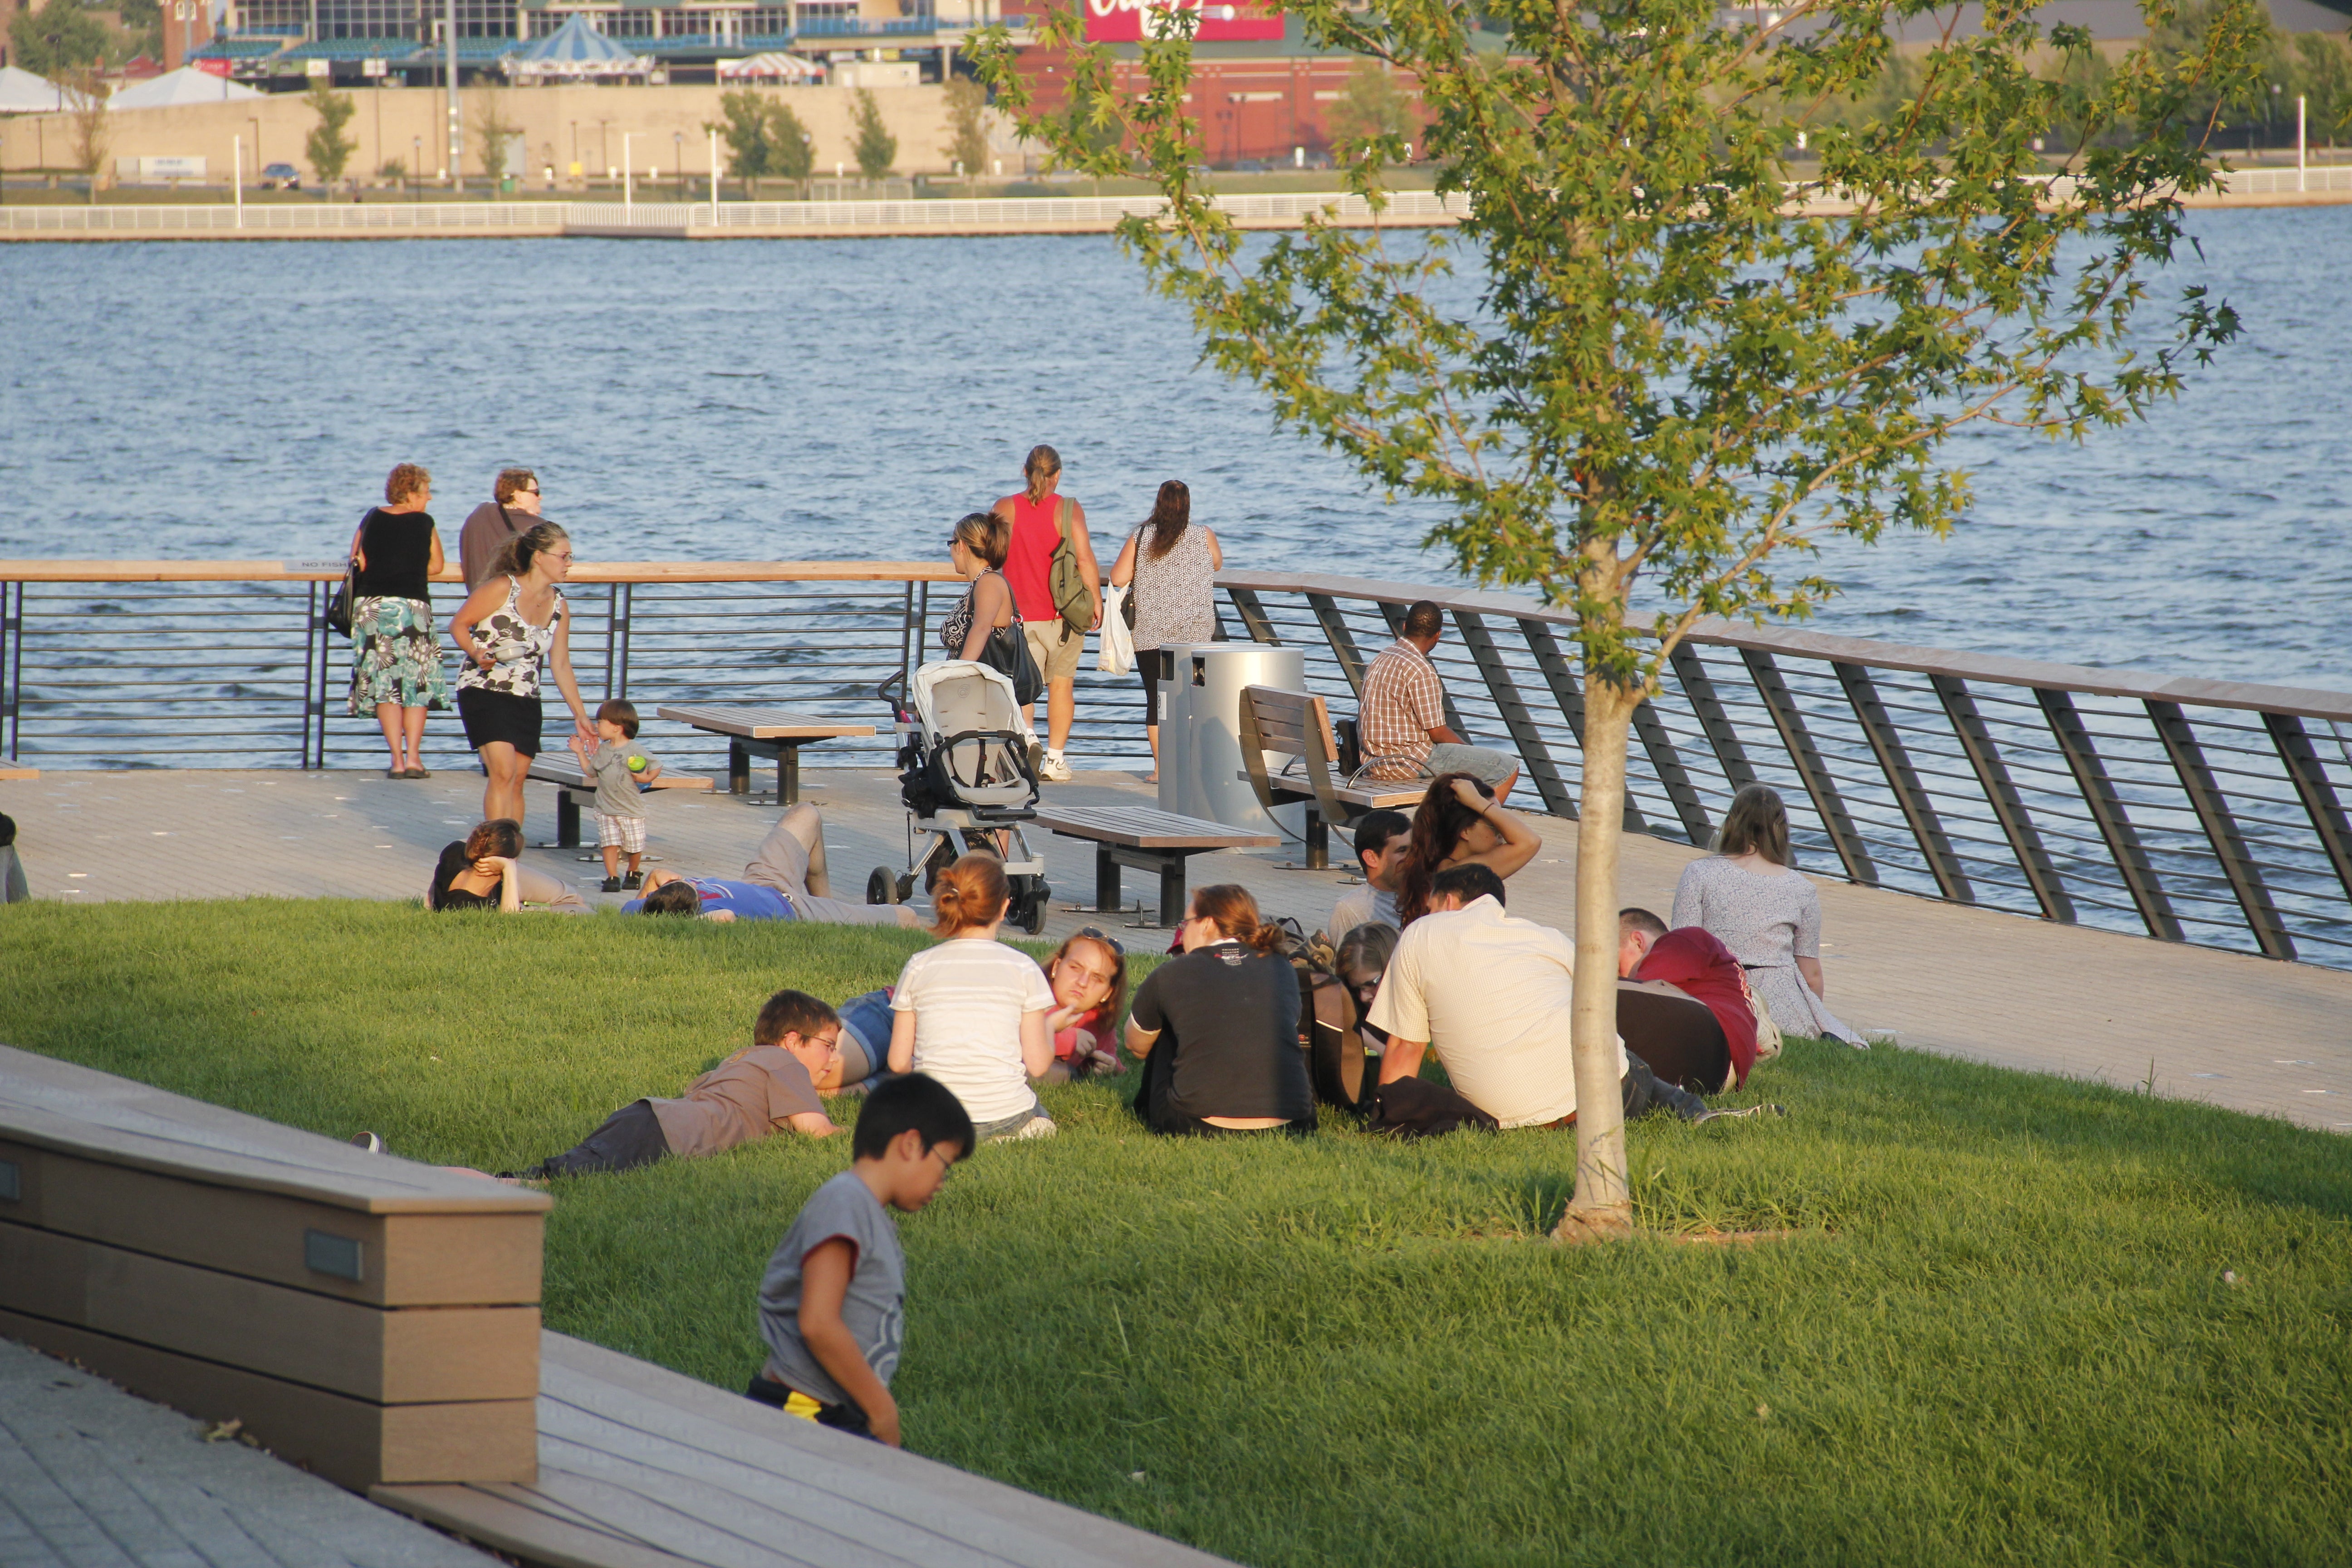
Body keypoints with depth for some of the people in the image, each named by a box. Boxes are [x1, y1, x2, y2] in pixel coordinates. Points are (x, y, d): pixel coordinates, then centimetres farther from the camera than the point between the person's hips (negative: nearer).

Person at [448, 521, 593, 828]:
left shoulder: (557, 605, 8)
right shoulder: (502, 589, -11)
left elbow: (561, 665, 13)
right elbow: (459, 624, -4)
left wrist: (580, 715, 12)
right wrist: (477, 654, -23)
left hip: (526, 701, 6)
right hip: (484, 691, -6)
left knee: (517, 781, 6)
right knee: (503, 773, -19)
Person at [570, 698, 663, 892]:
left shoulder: (636, 751, -10)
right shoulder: (602, 750, 8)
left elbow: (657, 765, -5)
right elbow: (591, 771, 18)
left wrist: (647, 777, -20)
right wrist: (580, 752, 14)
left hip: (631, 810, -4)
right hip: (606, 809, 4)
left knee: (635, 846, 6)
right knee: (610, 843, -7)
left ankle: (633, 873, 29)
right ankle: (612, 877, -4)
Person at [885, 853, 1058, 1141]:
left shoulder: (919, 967, 3)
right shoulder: (1023, 968, -2)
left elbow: (898, 1062, 4)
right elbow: (1038, 1064, -2)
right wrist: (1048, 1033, 20)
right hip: (1005, 1114, -2)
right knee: (1042, 1125, 32)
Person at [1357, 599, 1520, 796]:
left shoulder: (1381, 659, 11)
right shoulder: (1419, 669, -17)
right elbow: (1437, 732, -16)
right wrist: (1469, 750, 3)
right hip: (1408, 762, -10)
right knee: (1508, 767, -8)